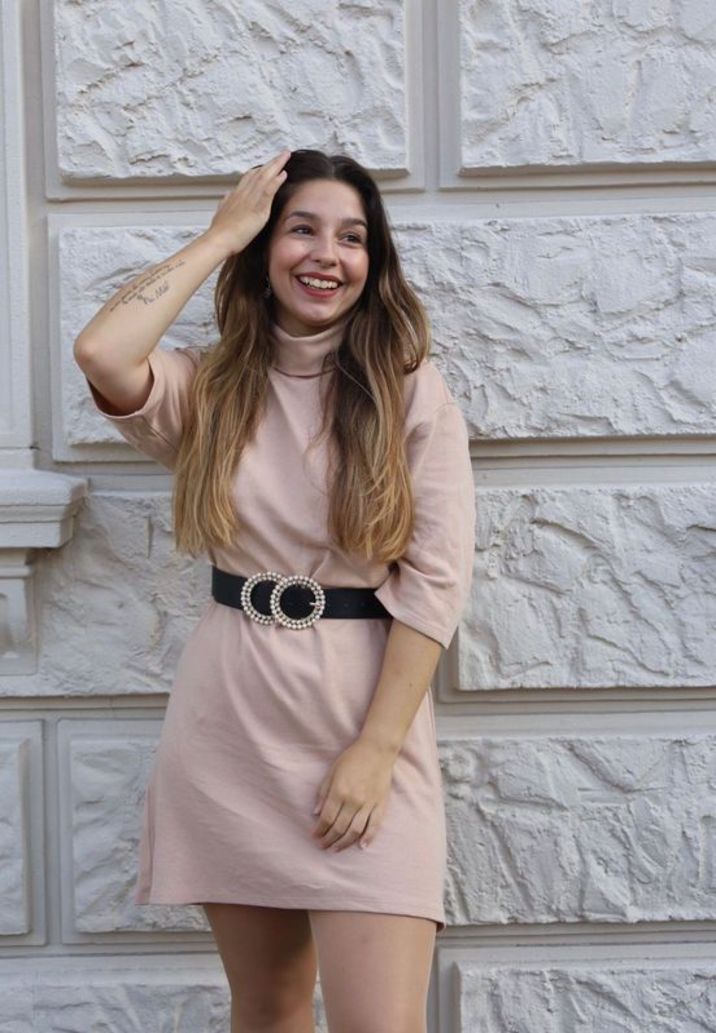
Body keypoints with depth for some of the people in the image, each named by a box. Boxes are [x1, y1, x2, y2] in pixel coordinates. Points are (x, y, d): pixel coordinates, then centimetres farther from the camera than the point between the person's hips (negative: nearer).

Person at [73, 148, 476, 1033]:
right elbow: (100, 352, -18)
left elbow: (436, 579, -5)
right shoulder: (210, 386, 4)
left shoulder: (412, 392, 0)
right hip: (230, 718, 2)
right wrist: (220, 235, -6)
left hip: (368, 713, -2)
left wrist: (376, 750, -13)